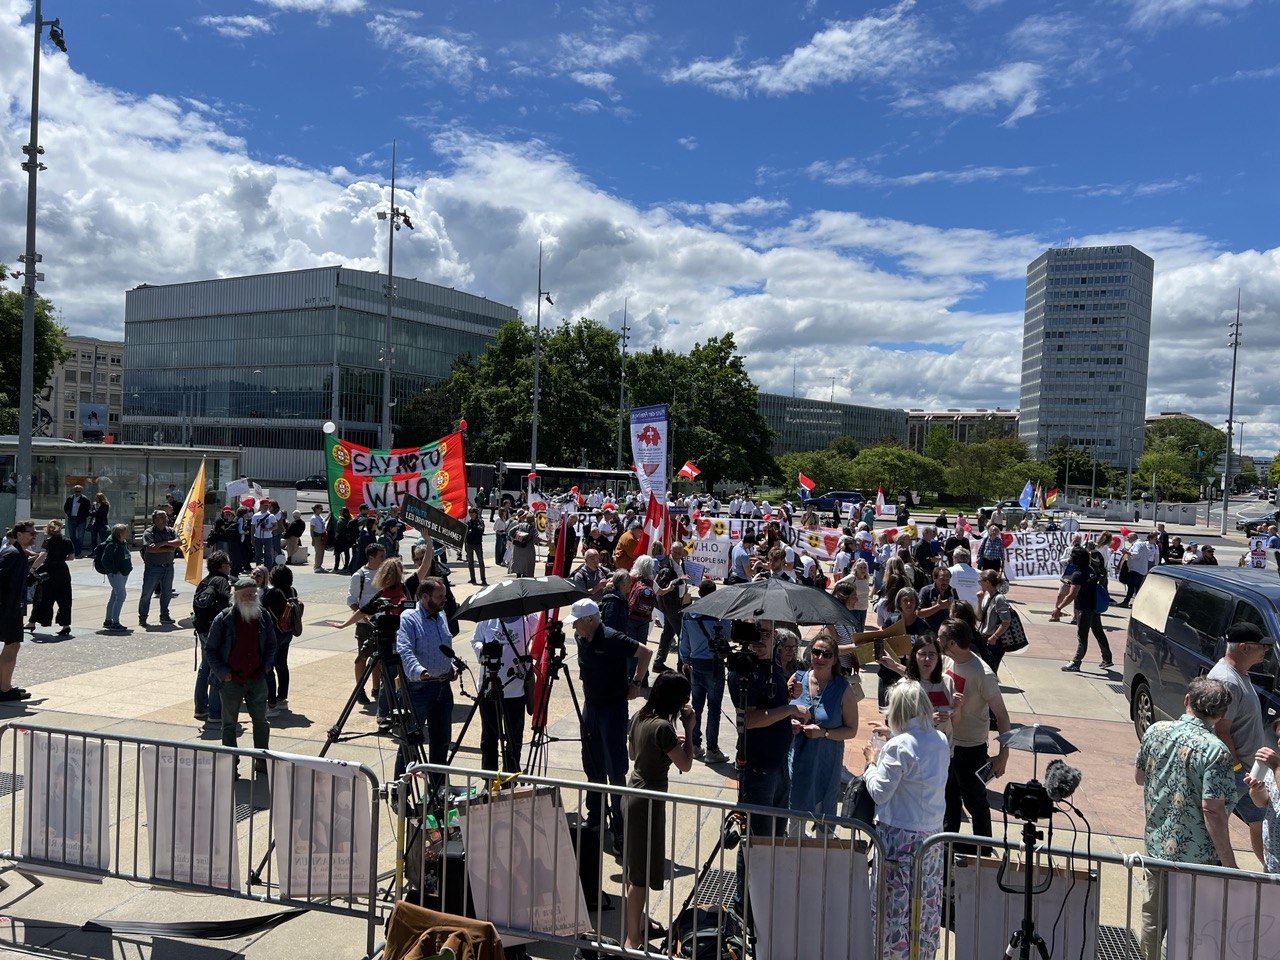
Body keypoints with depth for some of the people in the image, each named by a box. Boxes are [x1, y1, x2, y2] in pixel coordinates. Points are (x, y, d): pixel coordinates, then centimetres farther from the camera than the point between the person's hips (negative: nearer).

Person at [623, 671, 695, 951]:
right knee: (642, 873, 0)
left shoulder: (640, 717, 3)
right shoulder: (663, 726, -23)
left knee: (634, 866, 21)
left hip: (632, 793, 9)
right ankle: (632, 940, 8)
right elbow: (685, 765, -19)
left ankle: (638, 921, 37)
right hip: (647, 801, -9)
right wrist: (688, 729, -12)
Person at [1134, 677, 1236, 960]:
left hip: (1155, 844, 5)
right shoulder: (1216, 751, -21)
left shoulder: (1155, 730, -5)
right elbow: (1212, 811, -23)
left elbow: (1138, 777, 7)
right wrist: (1230, 865, -14)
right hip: (1197, 856, -5)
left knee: (1153, 915, 22)